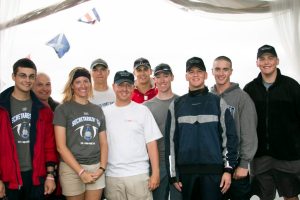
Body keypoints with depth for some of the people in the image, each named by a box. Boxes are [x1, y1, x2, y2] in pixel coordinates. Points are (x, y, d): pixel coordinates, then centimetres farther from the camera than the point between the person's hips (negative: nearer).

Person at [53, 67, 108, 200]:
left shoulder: (98, 110, 11)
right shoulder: (63, 109, -3)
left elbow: (103, 143, 11)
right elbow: (61, 146, -9)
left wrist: (102, 168, -4)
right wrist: (81, 172, -13)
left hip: (96, 169, 4)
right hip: (72, 169, -4)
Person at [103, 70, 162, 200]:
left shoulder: (142, 111, 1)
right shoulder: (105, 112, 6)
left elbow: (151, 143, -1)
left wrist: (155, 173, -6)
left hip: (139, 174, -2)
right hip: (111, 175, 2)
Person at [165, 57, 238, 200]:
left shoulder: (218, 103, 5)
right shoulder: (176, 105, 8)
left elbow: (229, 136, 3)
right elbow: (170, 140, 7)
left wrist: (228, 168, -4)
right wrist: (173, 174, 3)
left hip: (214, 171, -1)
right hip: (186, 171, 2)